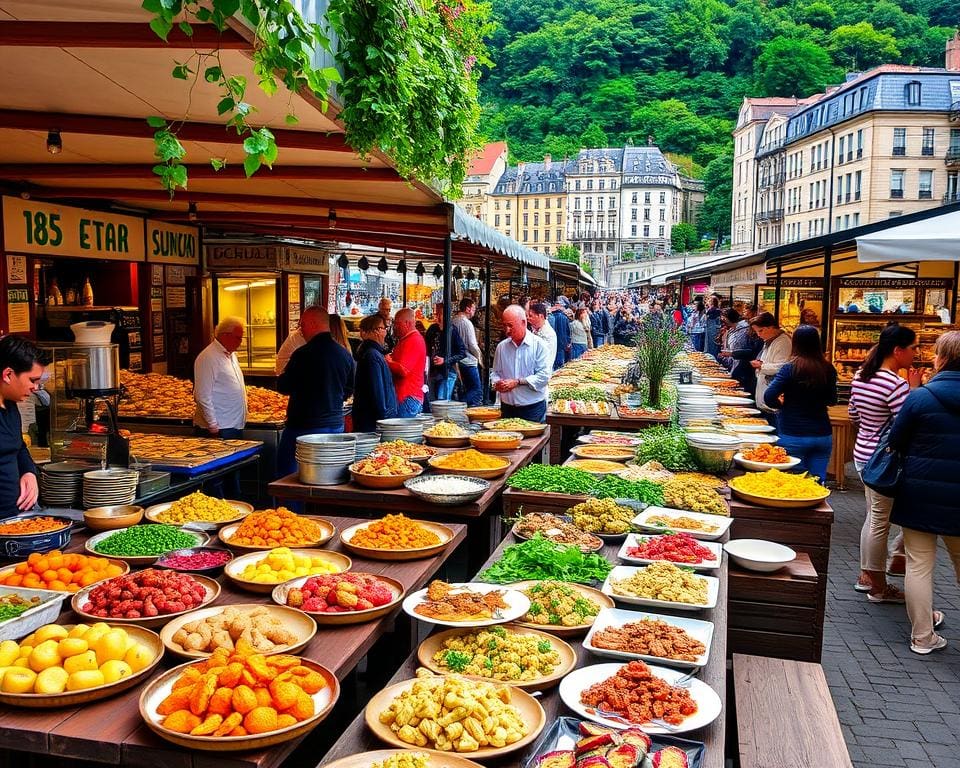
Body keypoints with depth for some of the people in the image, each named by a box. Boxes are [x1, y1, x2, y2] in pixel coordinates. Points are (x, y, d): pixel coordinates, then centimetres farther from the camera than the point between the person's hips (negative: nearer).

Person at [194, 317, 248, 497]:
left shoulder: (231, 354, 14)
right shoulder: (208, 357, -15)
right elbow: (203, 396, -18)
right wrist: (213, 426, -18)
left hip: (234, 427, 9)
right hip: (218, 429, -9)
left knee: (233, 474, 15)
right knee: (218, 475, -2)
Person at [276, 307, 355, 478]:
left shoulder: (304, 354, -16)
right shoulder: (345, 354, 4)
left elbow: (283, 387, -7)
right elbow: (349, 390, 14)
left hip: (304, 427, -6)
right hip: (336, 425, 6)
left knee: (287, 475, 4)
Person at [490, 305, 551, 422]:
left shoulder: (539, 345, -6)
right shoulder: (502, 346, 8)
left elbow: (544, 375, -13)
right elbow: (495, 372, 15)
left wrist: (518, 382, -18)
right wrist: (496, 383, -8)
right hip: (507, 407, 4)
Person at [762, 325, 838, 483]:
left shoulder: (790, 368, -12)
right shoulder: (828, 369, -1)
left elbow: (769, 397, -17)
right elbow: (832, 400, 12)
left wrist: (781, 404, 2)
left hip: (793, 436, -4)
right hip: (823, 435, 4)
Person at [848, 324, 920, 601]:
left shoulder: (860, 376, 6)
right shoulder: (896, 385, -21)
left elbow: (853, 415, 15)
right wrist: (915, 391, -13)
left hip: (863, 452, 9)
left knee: (874, 517, 19)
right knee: (881, 521, 4)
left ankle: (866, 576, 30)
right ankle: (878, 588, 17)